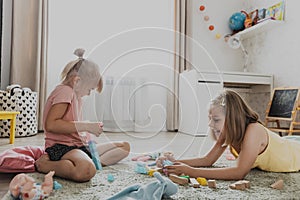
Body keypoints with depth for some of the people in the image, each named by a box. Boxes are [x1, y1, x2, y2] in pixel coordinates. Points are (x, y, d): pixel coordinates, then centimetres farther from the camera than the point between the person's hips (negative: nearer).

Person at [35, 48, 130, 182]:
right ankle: (44, 165, -15)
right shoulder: (65, 91, -9)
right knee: (86, 171, -42)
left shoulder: (76, 95, 21)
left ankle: (91, 162, -14)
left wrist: (90, 127, 10)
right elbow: (50, 124, -23)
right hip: (61, 147, -10)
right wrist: (85, 126, -21)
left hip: (79, 145, 10)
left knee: (125, 146, 9)